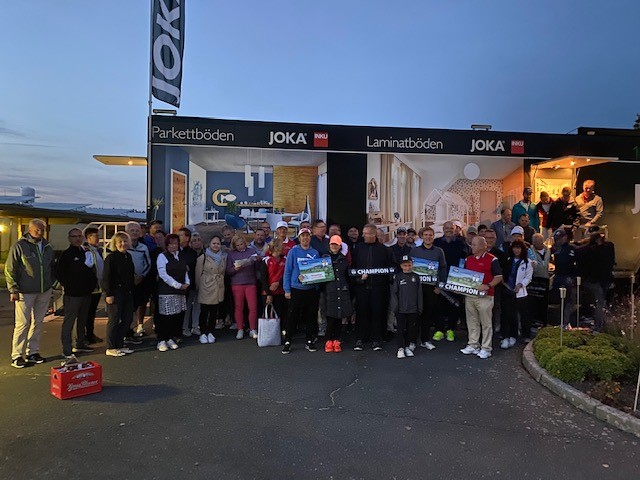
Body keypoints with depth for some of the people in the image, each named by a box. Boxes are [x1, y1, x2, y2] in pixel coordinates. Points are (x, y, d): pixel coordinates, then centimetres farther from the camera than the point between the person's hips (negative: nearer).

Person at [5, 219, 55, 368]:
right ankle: (16, 356, 9)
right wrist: (13, 289, -9)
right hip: (25, 292, -5)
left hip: (44, 291, 5)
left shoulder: (47, 247, 9)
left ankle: (32, 353, 21)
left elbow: (52, 267, 20)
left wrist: (51, 283, 13)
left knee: (38, 323, 11)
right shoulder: (19, 246, -6)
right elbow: (9, 270, -6)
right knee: (22, 324, -1)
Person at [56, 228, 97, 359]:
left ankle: (80, 344, 28)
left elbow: (91, 269, 23)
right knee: (69, 322, -4)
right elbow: (59, 273, -10)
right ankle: (67, 350, 0)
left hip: (86, 293, 7)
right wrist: (68, 285, -10)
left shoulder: (86, 252, 13)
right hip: (73, 294, -7)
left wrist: (93, 282, 11)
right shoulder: (66, 254, -7)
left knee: (82, 320, 16)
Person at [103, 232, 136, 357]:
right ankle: (111, 348, 11)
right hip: (116, 293, -8)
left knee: (128, 319, 11)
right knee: (114, 320, 0)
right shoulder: (111, 258, -11)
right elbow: (107, 277, -13)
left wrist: (132, 290, 15)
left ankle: (119, 345, 23)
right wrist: (108, 294, -17)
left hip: (127, 292, 8)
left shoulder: (128, 256, 11)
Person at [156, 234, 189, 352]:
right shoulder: (162, 256, -2)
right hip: (166, 291, -5)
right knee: (165, 316, -6)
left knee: (178, 315, 4)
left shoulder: (181, 257, 16)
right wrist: (178, 285, -12)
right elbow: (163, 274, -10)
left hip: (180, 291, 6)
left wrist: (187, 283, -1)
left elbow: (186, 272, 19)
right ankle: (161, 341, 4)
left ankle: (170, 339, 16)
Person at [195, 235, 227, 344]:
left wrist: (221, 282, 11)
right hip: (206, 288, -3)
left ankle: (210, 333, 17)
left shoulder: (224, 257, 9)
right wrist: (198, 288, 2)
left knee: (214, 311, 7)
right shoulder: (203, 257, -4)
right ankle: (203, 333, 10)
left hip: (219, 289, 4)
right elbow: (198, 274, 0)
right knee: (204, 311, 1)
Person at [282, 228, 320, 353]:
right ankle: (287, 342, 10)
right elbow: (287, 271, -3)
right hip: (296, 289, -3)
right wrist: (287, 290, -6)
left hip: (311, 290, 3)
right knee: (293, 316, -1)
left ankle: (309, 341, 21)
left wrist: (317, 287, 0)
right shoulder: (293, 251, -2)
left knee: (311, 316, 8)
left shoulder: (315, 253, 6)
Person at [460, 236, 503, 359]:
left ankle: (486, 348, 10)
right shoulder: (468, 259, 12)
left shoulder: (491, 260, -6)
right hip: (469, 295, 6)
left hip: (485, 296, -6)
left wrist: (488, 286, -22)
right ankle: (473, 345, 23)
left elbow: (499, 277, -8)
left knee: (486, 323, 2)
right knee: (472, 322, 13)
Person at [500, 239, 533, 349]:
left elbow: (528, 277, 0)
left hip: (520, 292, -2)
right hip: (507, 291, 2)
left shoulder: (527, 262, -1)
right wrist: (502, 280, -5)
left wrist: (520, 284, -14)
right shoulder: (508, 260, 8)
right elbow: (503, 273, 13)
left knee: (524, 314, 7)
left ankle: (526, 335, 26)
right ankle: (506, 337, 2)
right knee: (507, 314, 0)